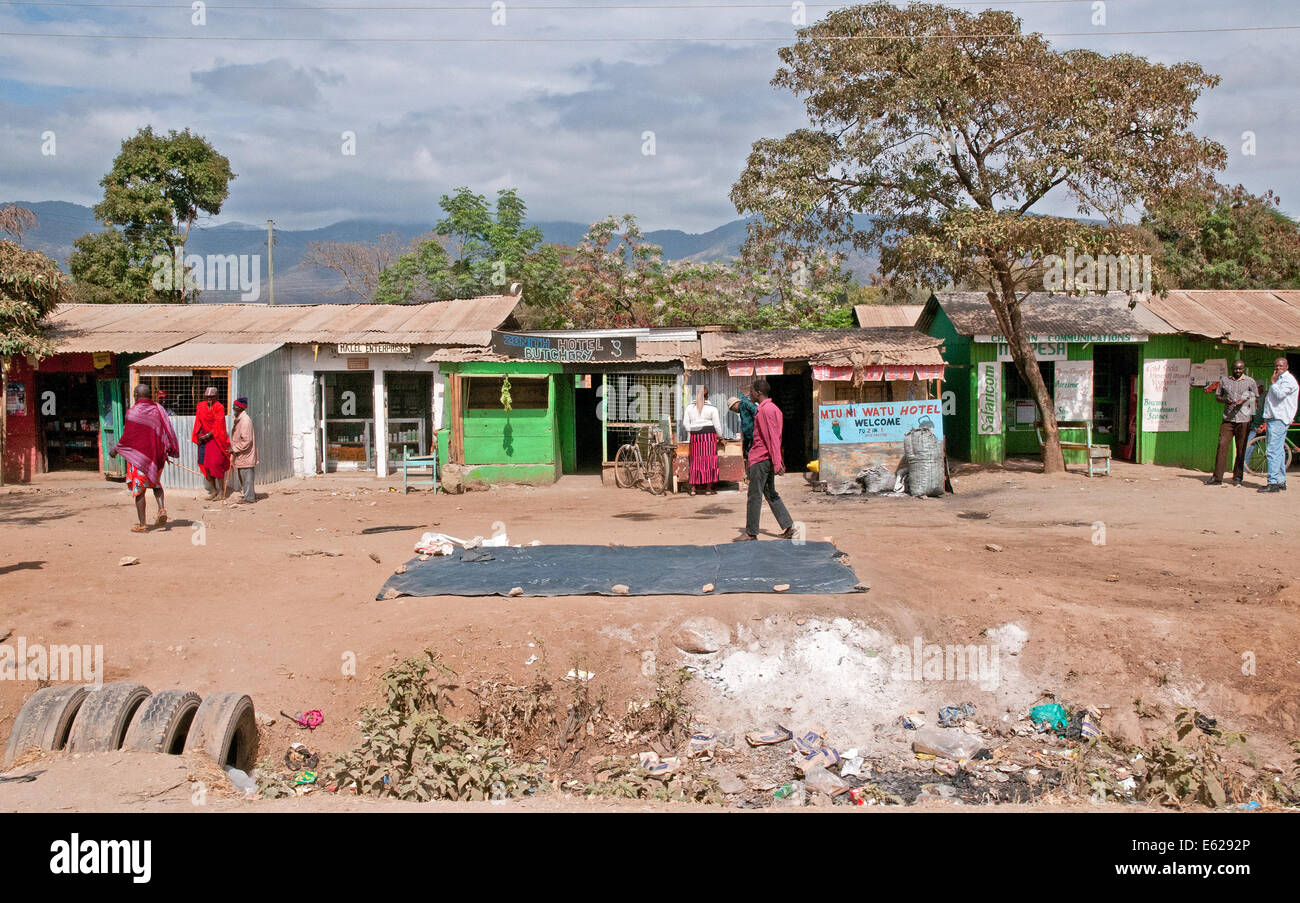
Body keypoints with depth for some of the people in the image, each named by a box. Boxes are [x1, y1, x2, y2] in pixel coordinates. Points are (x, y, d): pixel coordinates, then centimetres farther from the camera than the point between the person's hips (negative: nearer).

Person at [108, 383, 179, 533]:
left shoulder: (133, 412, -12)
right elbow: (168, 430, 2)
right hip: (157, 455, 5)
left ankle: (142, 524, 3)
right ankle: (162, 509, 0)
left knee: (139, 489, 3)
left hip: (139, 455, -5)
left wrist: (116, 449, 5)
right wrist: (168, 451, 12)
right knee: (155, 483, 24)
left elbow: (127, 437, -11)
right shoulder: (158, 409, 2)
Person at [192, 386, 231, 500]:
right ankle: (213, 490, 14)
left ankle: (221, 491, 1)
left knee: (217, 464, -10)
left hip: (216, 439, -5)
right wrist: (198, 435, 0)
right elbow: (198, 423, 13)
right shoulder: (201, 406, 8)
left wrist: (207, 435, -17)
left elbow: (218, 425, -13)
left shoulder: (219, 407, -8)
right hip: (204, 438, 5)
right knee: (205, 465, 3)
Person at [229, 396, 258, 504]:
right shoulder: (238, 419, 12)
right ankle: (251, 495, 24)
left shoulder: (245, 420, -19)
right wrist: (233, 449, 12)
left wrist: (234, 449, -17)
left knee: (246, 476, -3)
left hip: (245, 455, -10)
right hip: (240, 456, 10)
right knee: (241, 477, 16)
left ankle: (249, 498, 4)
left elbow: (246, 441, -22)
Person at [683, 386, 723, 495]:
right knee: (709, 460, 1)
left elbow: (686, 424, 5)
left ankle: (693, 488, 6)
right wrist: (719, 436, 14)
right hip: (709, 435, -3)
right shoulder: (712, 408, -2)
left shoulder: (689, 407, 6)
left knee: (695, 460, 7)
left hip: (695, 436, 3)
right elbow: (717, 425, 0)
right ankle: (708, 488, 2)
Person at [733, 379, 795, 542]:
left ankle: (751, 533, 2)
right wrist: (778, 461, 23)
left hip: (761, 459, -10)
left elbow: (773, 437, -21)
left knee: (754, 495, -4)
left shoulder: (765, 409, -15)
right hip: (767, 459, 10)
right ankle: (788, 527, 11)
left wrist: (776, 462, -23)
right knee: (770, 493, 13)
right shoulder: (772, 408, 17)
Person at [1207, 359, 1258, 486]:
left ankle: (1237, 477, 10)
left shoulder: (1250, 382, 8)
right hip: (1228, 419, 1)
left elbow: (1256, 398, 11)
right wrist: (1225, 400, -6)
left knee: (1241, 449, 1)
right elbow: (1217, 396, 16)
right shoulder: (1224, 381, 13)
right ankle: (1217, 477, -6)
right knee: (1222, 446, -8)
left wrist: (1244, 400, -10)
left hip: (1244, 420, -1)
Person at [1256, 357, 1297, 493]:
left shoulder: (1288, 379, -7)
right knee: (1279, 451, 11)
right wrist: (1266, 422, 24)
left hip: (1279, 420, -10)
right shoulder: (1279, 380, 24)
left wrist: (1272, 382, -9)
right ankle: (1281, 482, 14)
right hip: (1274, 419, 10)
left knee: (1273, 451, -15)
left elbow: (1280, 394, -22)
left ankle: (1273, 483, -18)